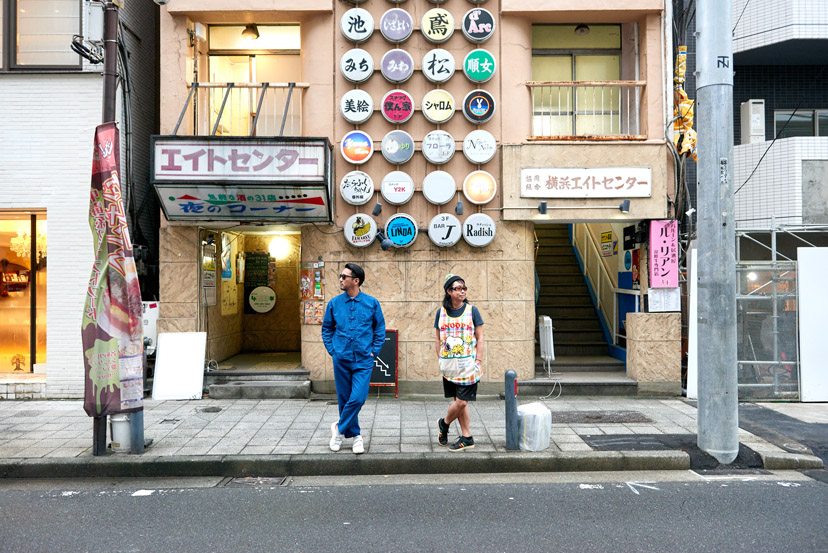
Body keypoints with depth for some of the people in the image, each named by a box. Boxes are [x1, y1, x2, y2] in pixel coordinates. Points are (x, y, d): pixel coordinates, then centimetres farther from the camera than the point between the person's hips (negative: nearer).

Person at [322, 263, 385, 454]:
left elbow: (380, 329, 7)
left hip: (363, 360, -2)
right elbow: (326, 328, 13)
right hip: (341, 359, 2)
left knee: (358, 398, -11)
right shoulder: (334, 303, 2)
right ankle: (355, 435, 24)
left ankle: (339, 428, 11)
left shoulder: (372, 303, -2)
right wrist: (331, 350, 3)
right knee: (344, 399, 8)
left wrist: (374, 351, 0)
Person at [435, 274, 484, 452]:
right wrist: (440, 360, 6)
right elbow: (438, 339, 12)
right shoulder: (441, 312, 6)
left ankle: (444, 424, 23)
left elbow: (480, 338, 1)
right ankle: (467, 438, 19)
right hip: (449, 364, 2)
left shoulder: (472, 311, 0)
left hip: (467, 364, -2)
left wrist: (478, 361, -6)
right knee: (459, 402, 8)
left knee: (461, 402, -5)